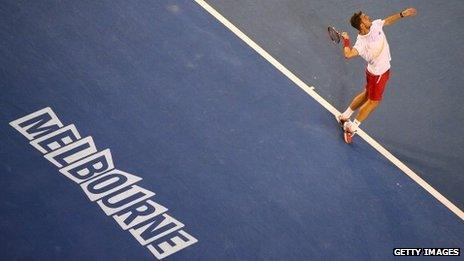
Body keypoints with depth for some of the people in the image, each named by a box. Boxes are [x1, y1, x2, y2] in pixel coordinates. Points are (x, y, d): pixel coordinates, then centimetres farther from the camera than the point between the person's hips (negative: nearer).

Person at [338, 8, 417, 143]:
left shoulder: (375, 25, -12)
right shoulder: (361, 42, -34)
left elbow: (388, 20, 9)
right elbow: (348, 54, -50)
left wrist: (402, 14, 5)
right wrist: (346, 40, -44)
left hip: (382, 69, 8)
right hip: (378, 74, -8)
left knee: (367, 95, 24)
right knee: (373, 101, 7)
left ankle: (344, 117, 39)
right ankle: (351, 128, 20)